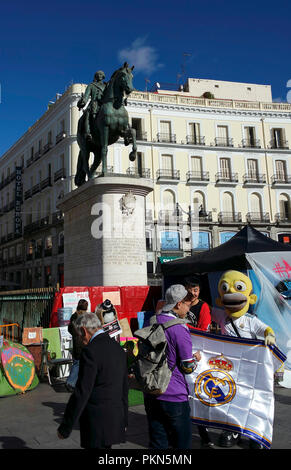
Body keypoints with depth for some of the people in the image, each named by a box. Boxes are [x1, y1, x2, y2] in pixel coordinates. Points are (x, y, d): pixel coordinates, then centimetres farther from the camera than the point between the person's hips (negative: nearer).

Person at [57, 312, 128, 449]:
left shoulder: (91, 351, -18)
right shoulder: (118, 348, 8)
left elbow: (81, 393, -19)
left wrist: (65, 428, -11)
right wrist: (123, 421, 24)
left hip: (97, 425, -8)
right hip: (116, 419, 8)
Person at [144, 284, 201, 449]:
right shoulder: (180, 329, -17)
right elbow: (187, 367, -11)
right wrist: (196, 358, 8)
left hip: (150, 394, 6)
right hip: (174, 398, -6)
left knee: (158, 443, 15)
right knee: (183, 441, 11)